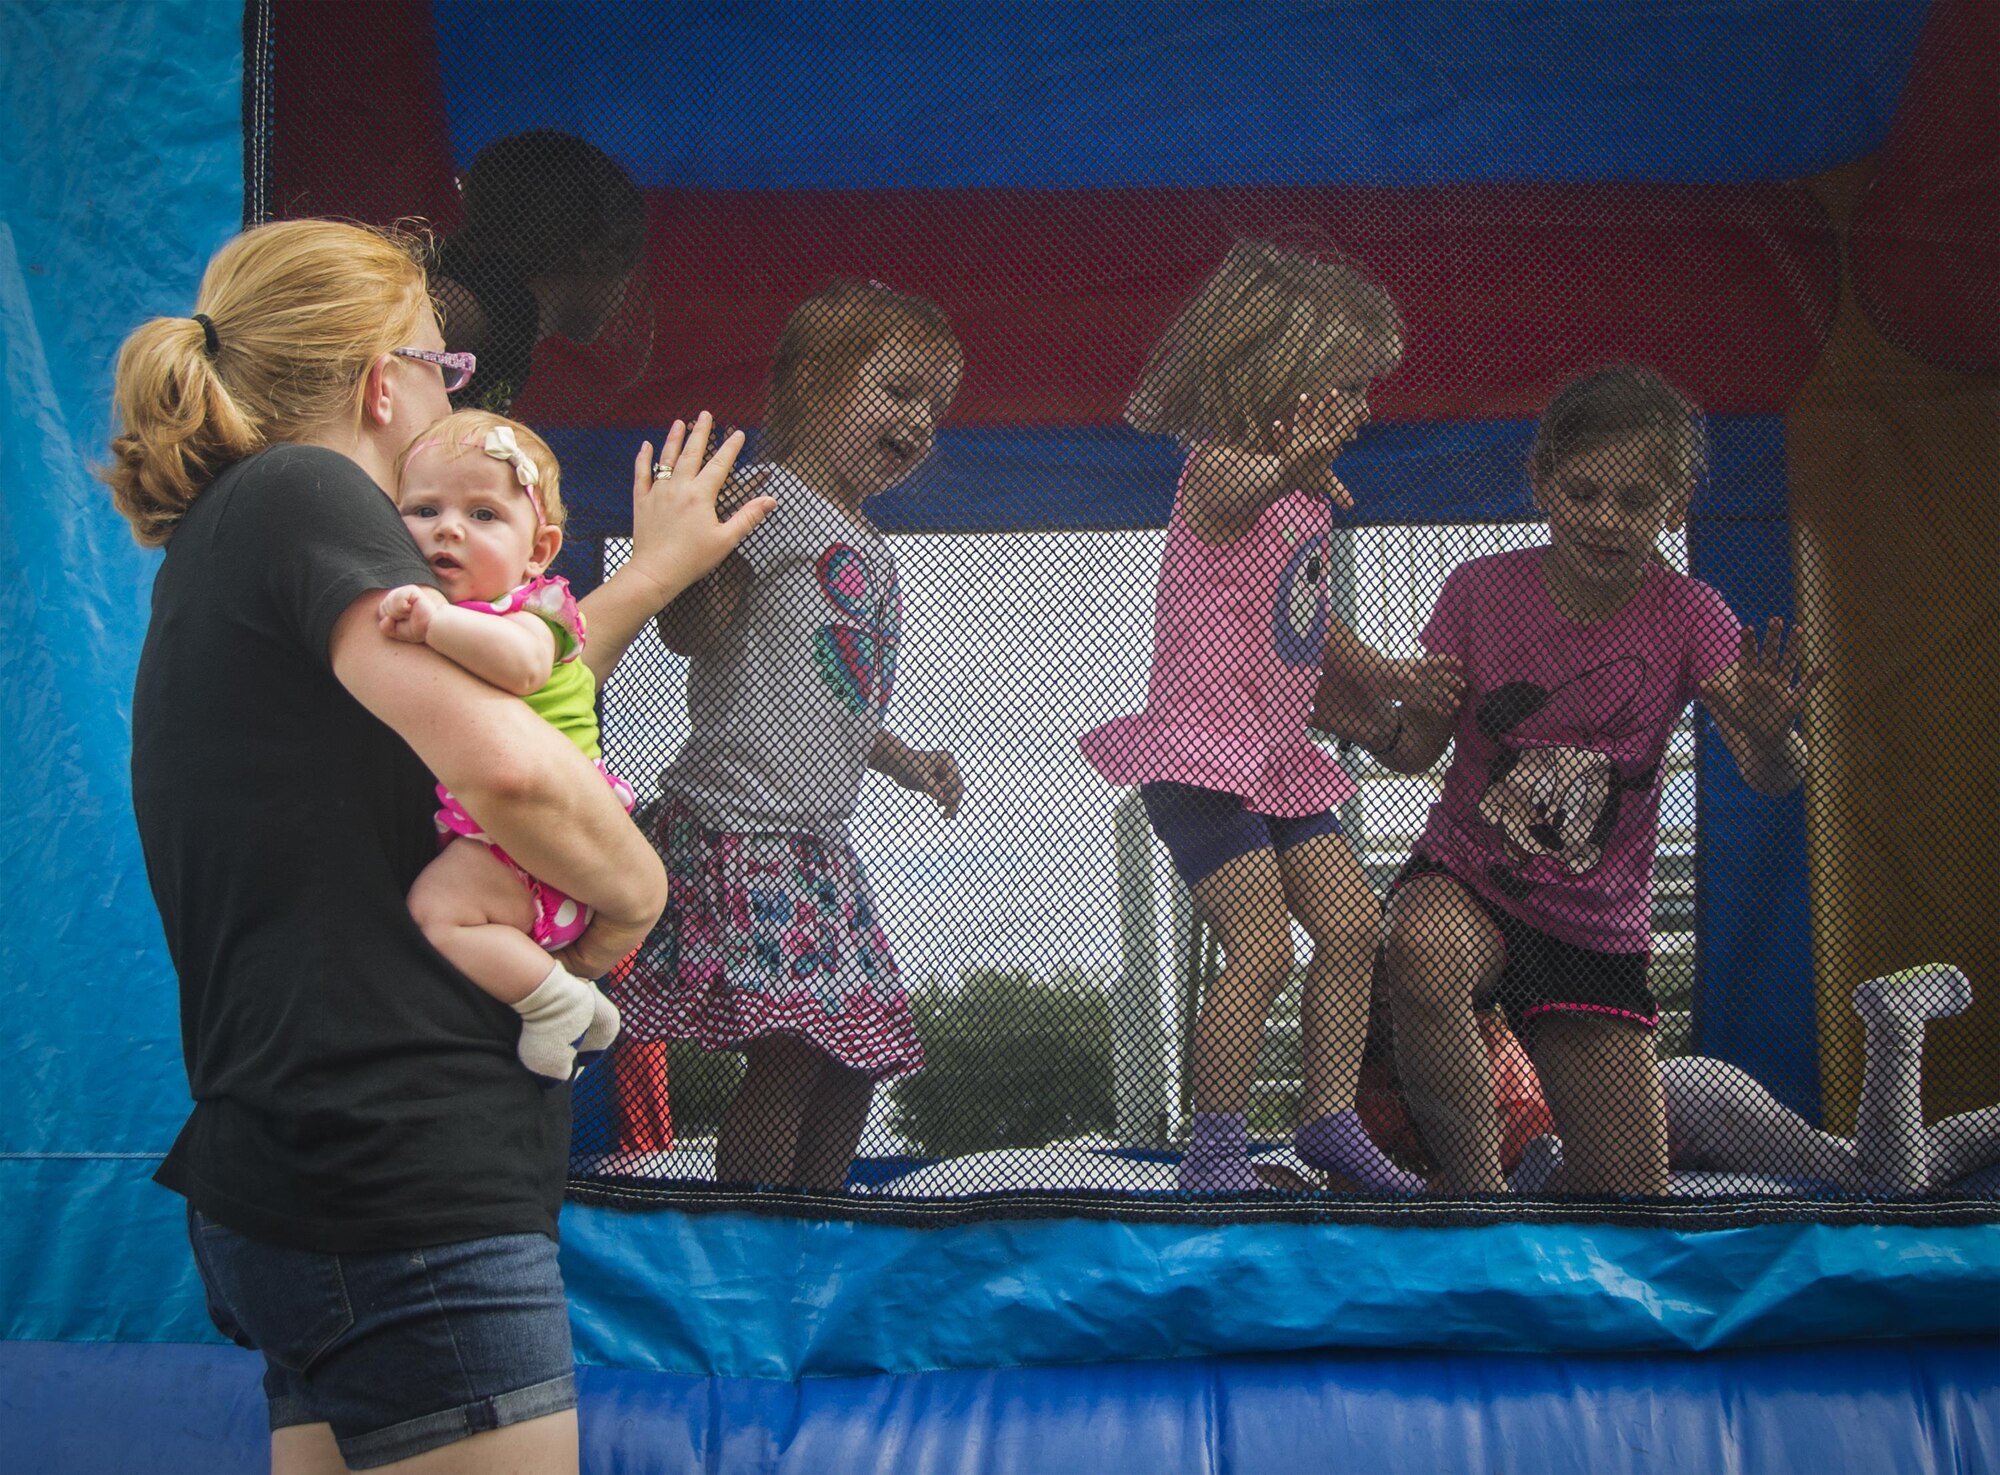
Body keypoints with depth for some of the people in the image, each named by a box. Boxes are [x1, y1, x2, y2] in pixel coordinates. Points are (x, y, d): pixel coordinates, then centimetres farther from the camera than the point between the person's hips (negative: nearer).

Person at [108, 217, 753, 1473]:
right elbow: (504, 764, -24)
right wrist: (637, 893, -7)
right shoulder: (303, 493, -10)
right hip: (403, 1193, -10)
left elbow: (484, 699, 28)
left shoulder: (220, 549, 19)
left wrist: (658, 571, 31)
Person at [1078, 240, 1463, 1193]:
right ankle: (1215, 1155, -5)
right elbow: (1237, 488, -43)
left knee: (1352, 920, 7)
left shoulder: (1309, 499, 15)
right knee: (1262, 945, -15)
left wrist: (1383, 676, 21)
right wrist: (1293, 457, -63)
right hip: (1202, 754, -10)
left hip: (1276, 758, 10)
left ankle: (1330, 1117, 18)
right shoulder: (1219, 472, -14)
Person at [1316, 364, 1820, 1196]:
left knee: (1633, 1200, 1)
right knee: (1423, 954, -41)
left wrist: (1770, 738, -41)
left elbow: (1772, 781, -17)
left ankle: (1559, 1166, 37)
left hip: (1597, 932, 2)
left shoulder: (1689, 617, -7)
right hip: (1464, 877, -1)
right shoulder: (1482, 589, -6)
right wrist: (1375, 728, -23)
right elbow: (1423, 745, 0)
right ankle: (1473, 1180, -22)